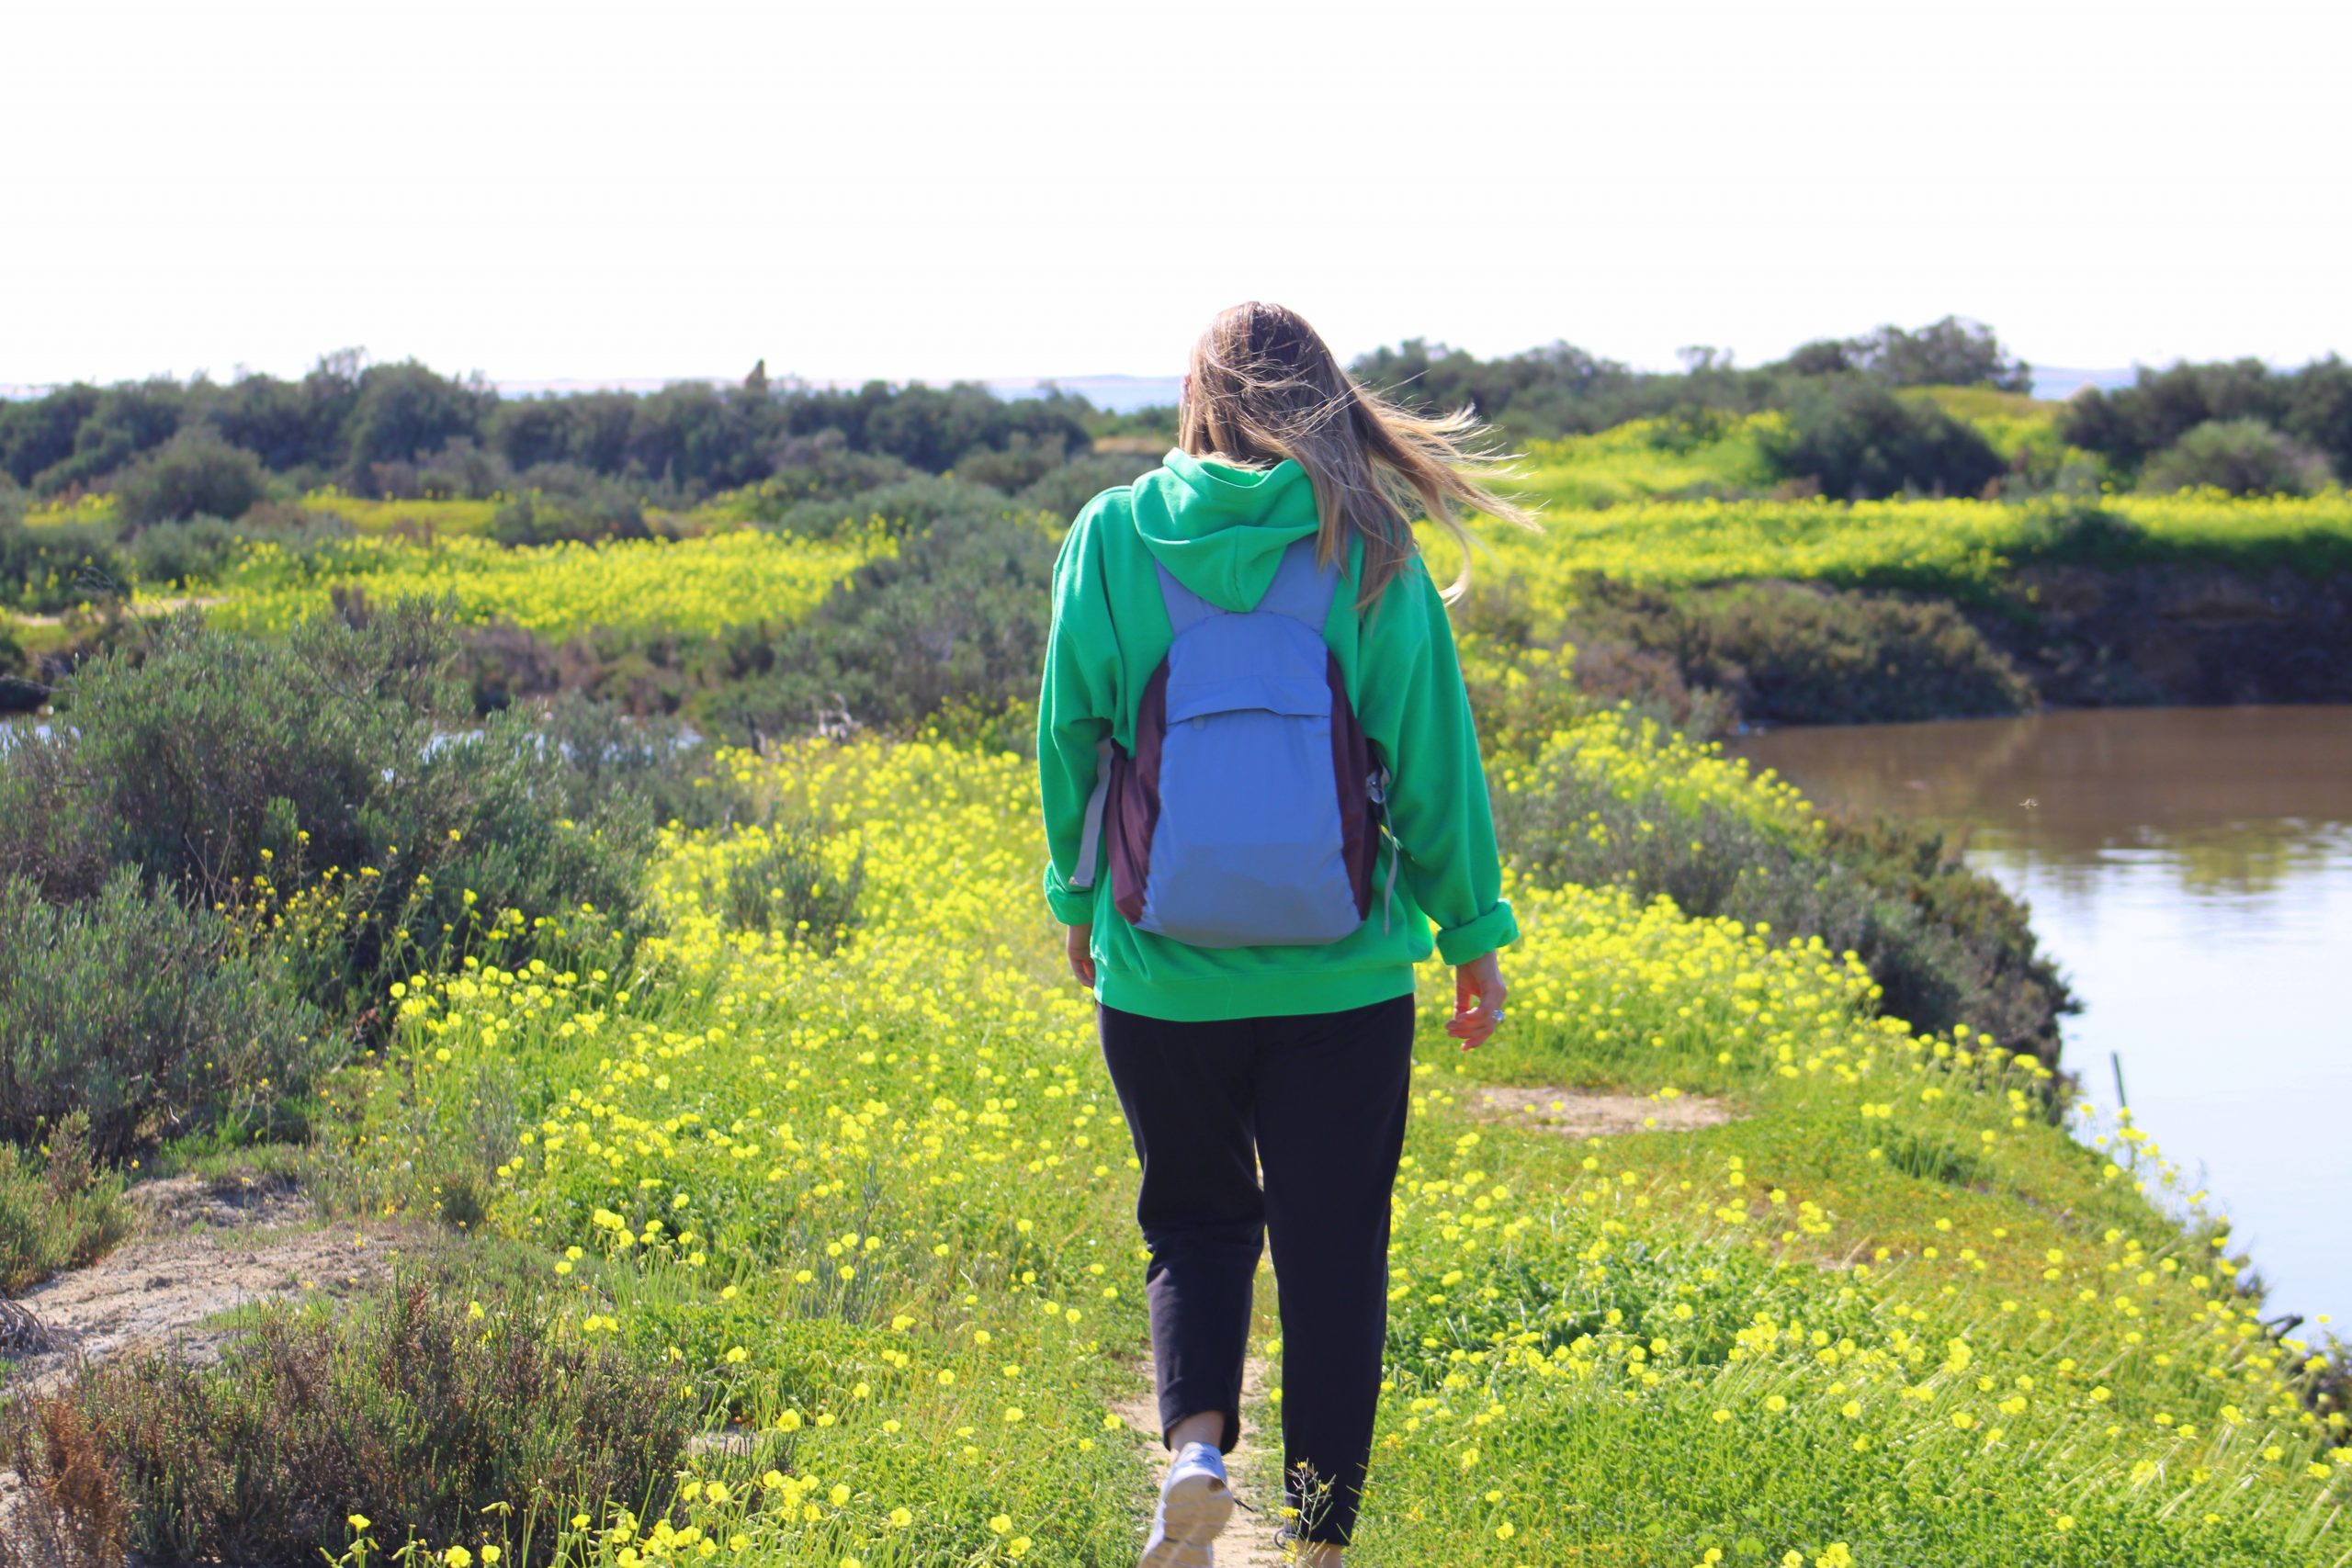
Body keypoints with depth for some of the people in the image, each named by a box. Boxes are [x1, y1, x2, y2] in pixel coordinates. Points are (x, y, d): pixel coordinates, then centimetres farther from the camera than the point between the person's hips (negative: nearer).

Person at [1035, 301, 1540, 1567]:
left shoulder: (1111, 536, -3)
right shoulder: (1372, 550, -4)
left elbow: (1072, 737, 2)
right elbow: (1431, 754, -1)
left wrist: (1079, 898, 18)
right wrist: (1473, 930, 10)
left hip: (1160, 973, 1)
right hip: (1342, 976, 0)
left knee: (1197, 1221, 18)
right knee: (1333, 1250, 10)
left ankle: (1195, 1441, -6)